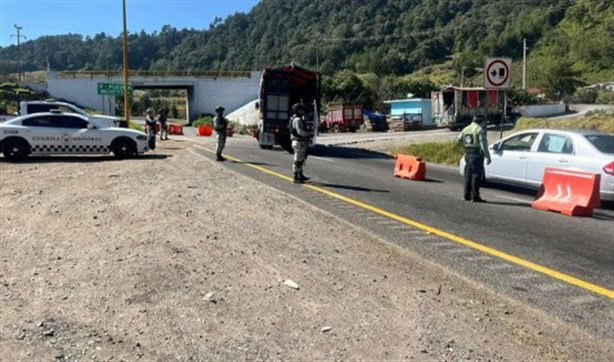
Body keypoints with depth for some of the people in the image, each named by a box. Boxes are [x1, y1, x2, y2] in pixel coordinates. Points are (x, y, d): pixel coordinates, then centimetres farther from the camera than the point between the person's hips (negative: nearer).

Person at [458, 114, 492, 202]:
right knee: (476, 175, -5)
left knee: (468, 175, 13)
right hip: (477, 155, -7)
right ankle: (475, 196, -6)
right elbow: (483, 144, -16)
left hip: (468, 154, 7)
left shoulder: (466, 129, 12)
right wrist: (488, 157, -15)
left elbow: (459, 140, 24)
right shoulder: (479, 129, -10)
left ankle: (467, 195, 17)